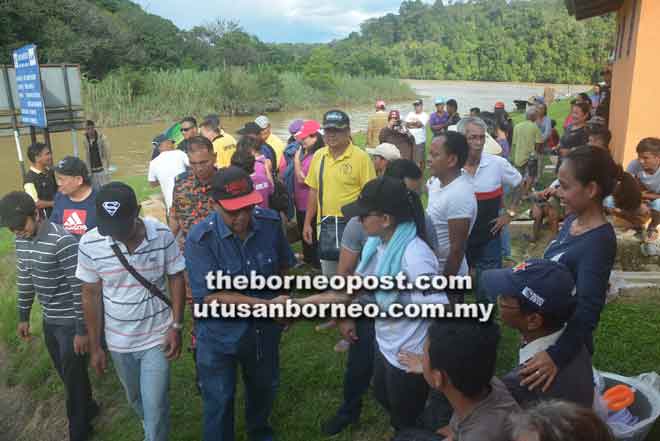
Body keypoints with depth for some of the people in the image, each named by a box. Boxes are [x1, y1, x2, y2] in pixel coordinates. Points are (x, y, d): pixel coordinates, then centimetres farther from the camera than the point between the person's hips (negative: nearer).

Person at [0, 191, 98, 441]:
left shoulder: (63, 241, -26)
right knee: (65, 373, 22)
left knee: (73, 377, 6)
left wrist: (82, 329, -19)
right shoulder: (21, 241, 0)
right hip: (49, 320, 8)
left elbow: (80, 288, -23)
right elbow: (25, 279, 14)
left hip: (70, 322, -8)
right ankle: (88, 409, 44)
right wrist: (23, 316, 18)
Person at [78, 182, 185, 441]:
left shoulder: (162, 235, -19)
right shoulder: (90, 244, -17)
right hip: (118, 341, 2)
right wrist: (95, 346, 0)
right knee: (135, 400, 24)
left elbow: (176, 278, -6)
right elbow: (91, 295, -5)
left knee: (155, 406, 3)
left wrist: (176, 327, -10)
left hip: (157, 337, -2)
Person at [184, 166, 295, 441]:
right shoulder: (200, 240, -25)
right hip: (220, 335, -4)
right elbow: (210, 297, -29)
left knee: (264, 387, 27)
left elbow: (284, 265, 4)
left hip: (264, 328, 4)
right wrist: (268, 304, -33)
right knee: (219, 401, 13)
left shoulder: (271, 222, -14)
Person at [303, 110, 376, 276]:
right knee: (328, 272, 17)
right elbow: (314, 191, 11)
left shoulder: (361, 157, -11)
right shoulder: (319, 155, 5)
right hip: (325, 224, 5)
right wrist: (307, 223, 9)